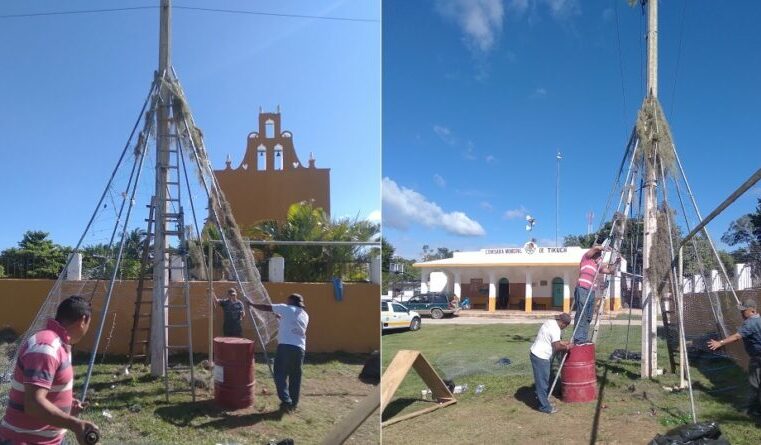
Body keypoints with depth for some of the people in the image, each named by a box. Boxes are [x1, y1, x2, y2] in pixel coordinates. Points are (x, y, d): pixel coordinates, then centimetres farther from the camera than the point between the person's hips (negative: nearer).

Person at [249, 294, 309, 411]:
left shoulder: (286, 309, 7)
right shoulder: (305, 315, 21)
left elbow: (266, 307, 13)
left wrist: (251, 304, 26)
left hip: (285, 346, -5)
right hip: (299, 348, 5)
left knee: (281, 375, 1)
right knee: (295, 377, 12)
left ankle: (286, 401, -10)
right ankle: (293, 403, 15)